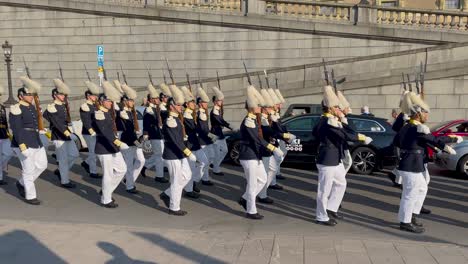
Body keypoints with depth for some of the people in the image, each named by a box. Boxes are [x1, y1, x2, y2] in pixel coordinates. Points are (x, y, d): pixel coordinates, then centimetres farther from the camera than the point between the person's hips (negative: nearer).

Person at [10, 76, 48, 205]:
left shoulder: (31, 107, 12)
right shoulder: (16, 109, -14)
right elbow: (16, 129, -19)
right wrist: (22, 145, -25)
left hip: (36, 141, 9)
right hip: (24, 143, -9)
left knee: (42, 165, 13)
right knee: (28, 170, -1)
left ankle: (22, 183, 30)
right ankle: (30, 196, 12)